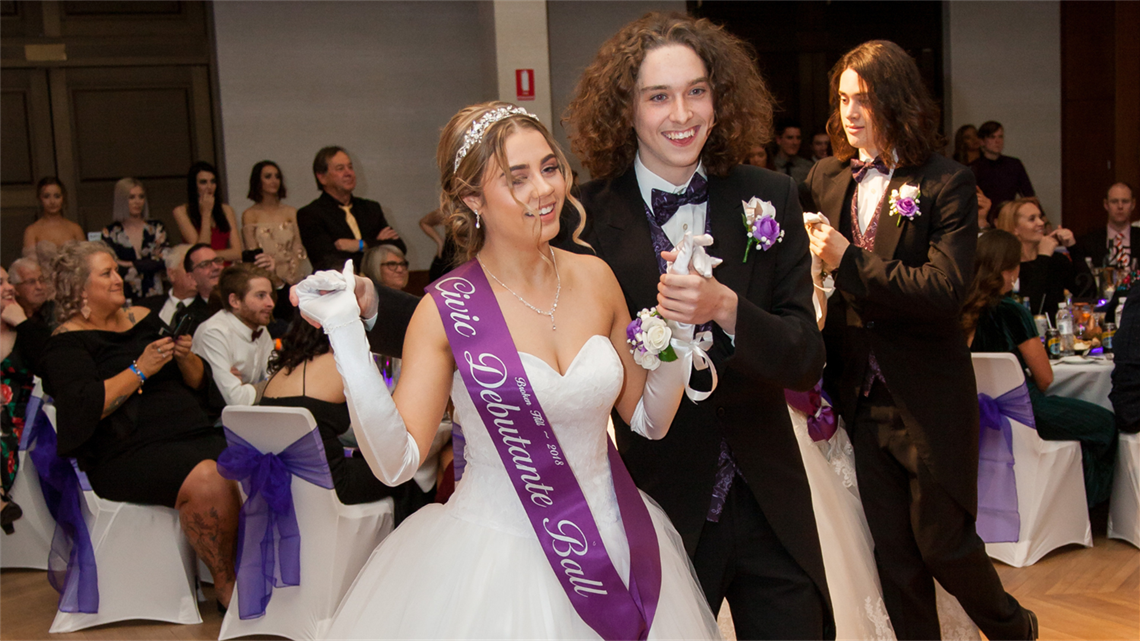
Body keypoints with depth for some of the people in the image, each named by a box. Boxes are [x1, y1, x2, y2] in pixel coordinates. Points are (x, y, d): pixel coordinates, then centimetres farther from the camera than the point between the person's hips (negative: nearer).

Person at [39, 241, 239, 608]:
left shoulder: (144, 319, 21)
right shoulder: (69, 342, 4)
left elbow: (200, 383, 22)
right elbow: (84, 408, -14)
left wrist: (185, 357, 1)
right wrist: (140, 370, -13)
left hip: (194, 433, 6)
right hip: (129, 452, -6)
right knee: (208, 481, -32)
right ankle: (225, 584, -17)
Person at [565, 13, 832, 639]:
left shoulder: (768, 199, -3)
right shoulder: (588, 217, -8)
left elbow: (807, 358, -7)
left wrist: (725, 308, -23)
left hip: (768, 506, 2)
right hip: (658, 509, -1)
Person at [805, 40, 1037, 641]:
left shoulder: (946, 182, -10)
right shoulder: (824, 179, 5)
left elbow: (945, 289, -20)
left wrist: (850, 262, -23)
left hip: (928, 399, -4)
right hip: (860, 399, 4)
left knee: (942, 541, 8)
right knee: (891, 552, 12)